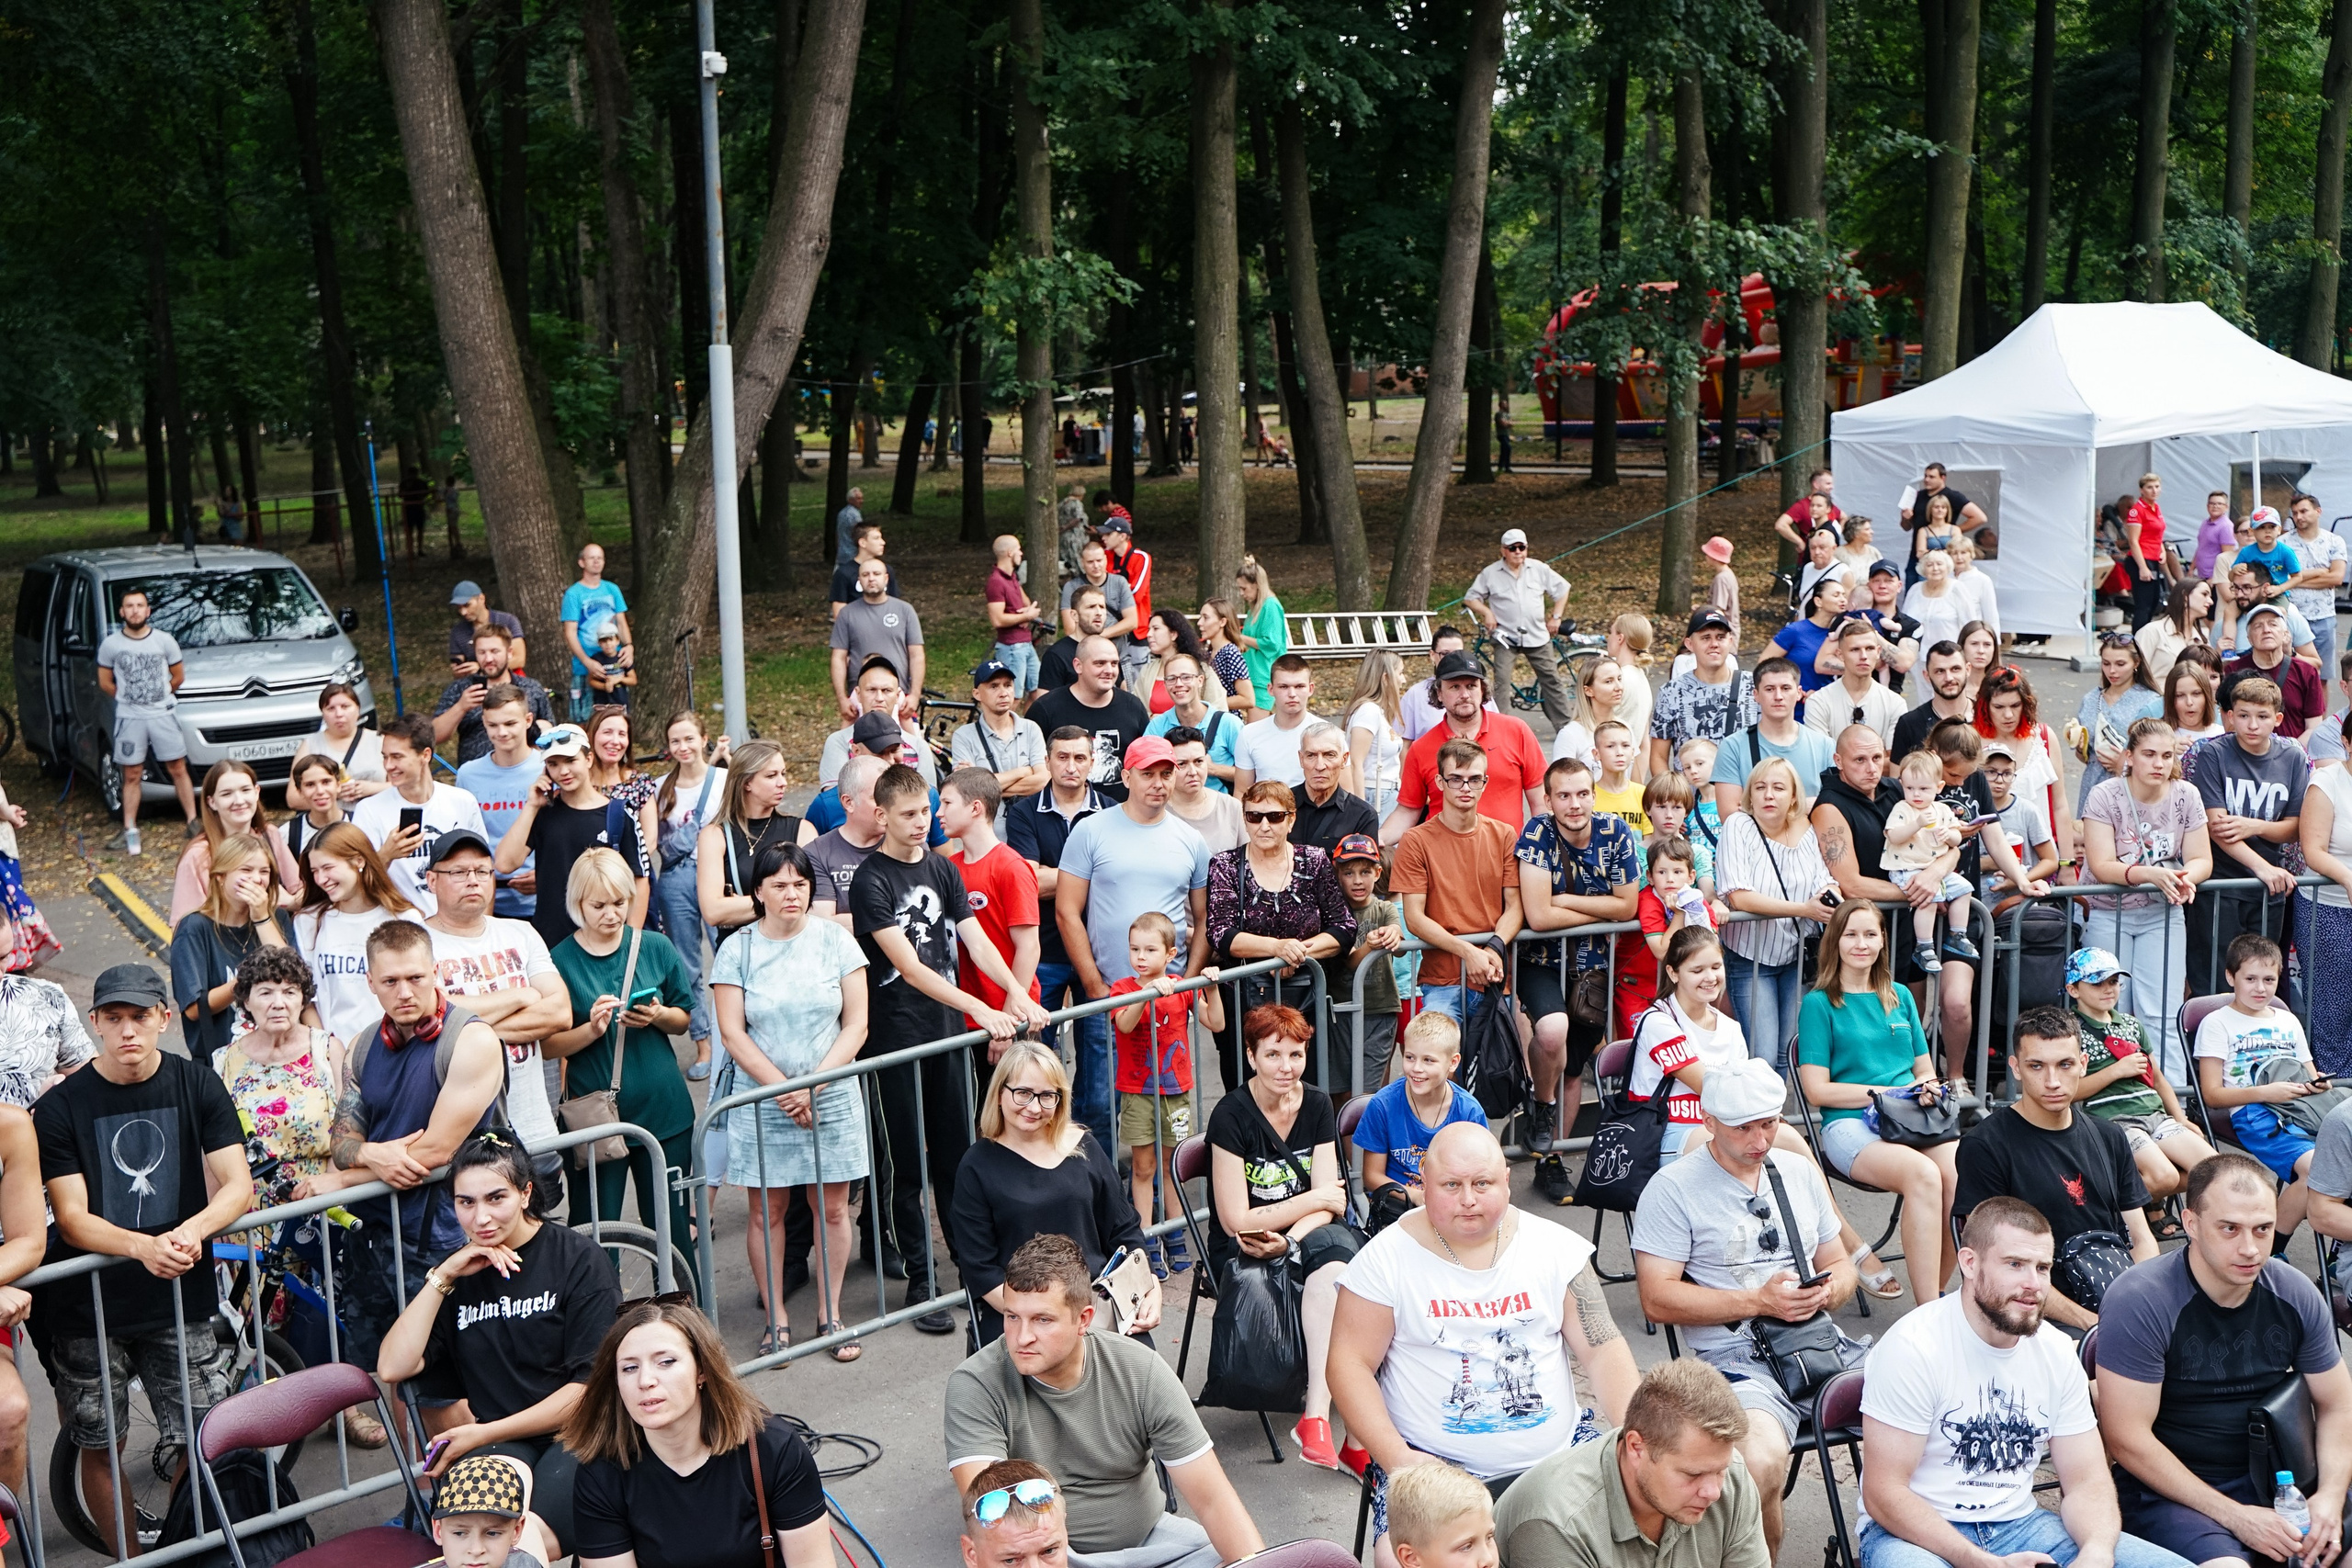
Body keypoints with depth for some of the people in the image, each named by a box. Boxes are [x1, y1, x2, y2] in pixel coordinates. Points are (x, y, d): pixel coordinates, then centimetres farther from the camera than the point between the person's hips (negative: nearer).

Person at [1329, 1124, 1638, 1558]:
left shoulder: (1555, 1246, 4)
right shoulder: (1387, 1258, -4)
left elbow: (1603, 1350, 5)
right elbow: (1350, 1364, -4)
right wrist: (1395, 1457, -16)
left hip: (1558, 1453, 3)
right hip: (1432, 1464, -3)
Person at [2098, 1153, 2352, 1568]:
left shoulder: (2296, 1295, 1)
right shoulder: (2139, 1301, -17)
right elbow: (2127, 1439, -16)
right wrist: (2235, 1517, -18)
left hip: (2276, 1479, 6)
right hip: (2170, 1489, -6)